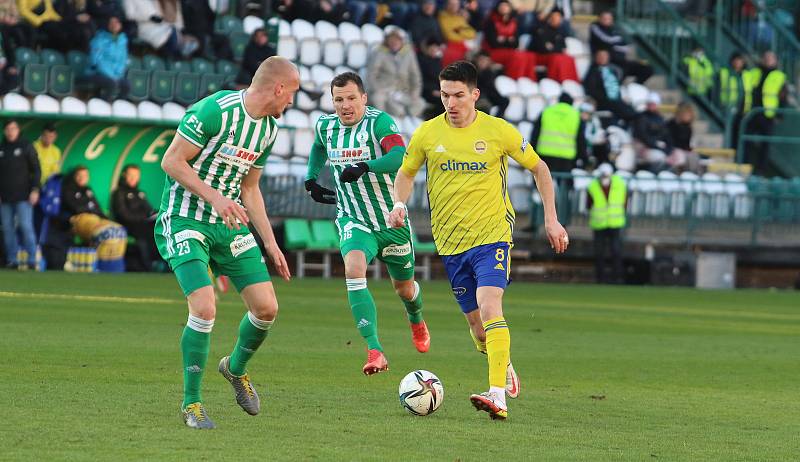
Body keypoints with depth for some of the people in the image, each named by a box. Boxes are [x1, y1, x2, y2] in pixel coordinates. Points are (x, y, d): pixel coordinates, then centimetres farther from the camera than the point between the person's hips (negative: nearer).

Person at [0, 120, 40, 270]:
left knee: (26, 227, -10)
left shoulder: (26, 147, 2)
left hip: (23, 196, -4)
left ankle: (32, 260, -7)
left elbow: (36, 169, 1)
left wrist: (35, 190, -8)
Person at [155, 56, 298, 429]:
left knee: (266, 307, -1)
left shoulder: (268, 129, 8)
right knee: (204, 308, -21)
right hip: (184, 220, -7)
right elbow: (171, 161, -16)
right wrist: (214, 197, -26)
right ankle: (191, 403, -4)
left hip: (229, 224, 7)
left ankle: (236, 368, 30)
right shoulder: (215, 110, -18)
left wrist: (271, 244, 14)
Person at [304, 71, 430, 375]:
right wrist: (311, 178, 14)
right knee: (354, 269, -29)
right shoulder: (325, 126, -1)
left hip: (392, 221, -2)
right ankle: (374, 351, -35)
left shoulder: (379, 122, -18)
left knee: (404, 287, 17)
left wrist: (365, 166, -47)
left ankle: (416, 321, 56)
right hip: (354, 220, 2)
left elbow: (401, 157, -36)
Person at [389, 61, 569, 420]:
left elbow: (539, 168, 8)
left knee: (489, 306, -24)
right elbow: (406, 172, 16)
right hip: (450, 242, 4)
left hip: (492, 233, -4)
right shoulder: (427, 134, 0)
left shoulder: (499, 131, -5)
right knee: (477, 324, 9)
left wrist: (551, 219, 4)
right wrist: (400, 204, -5)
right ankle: (505, 368, 41)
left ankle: (498, 396, -32)